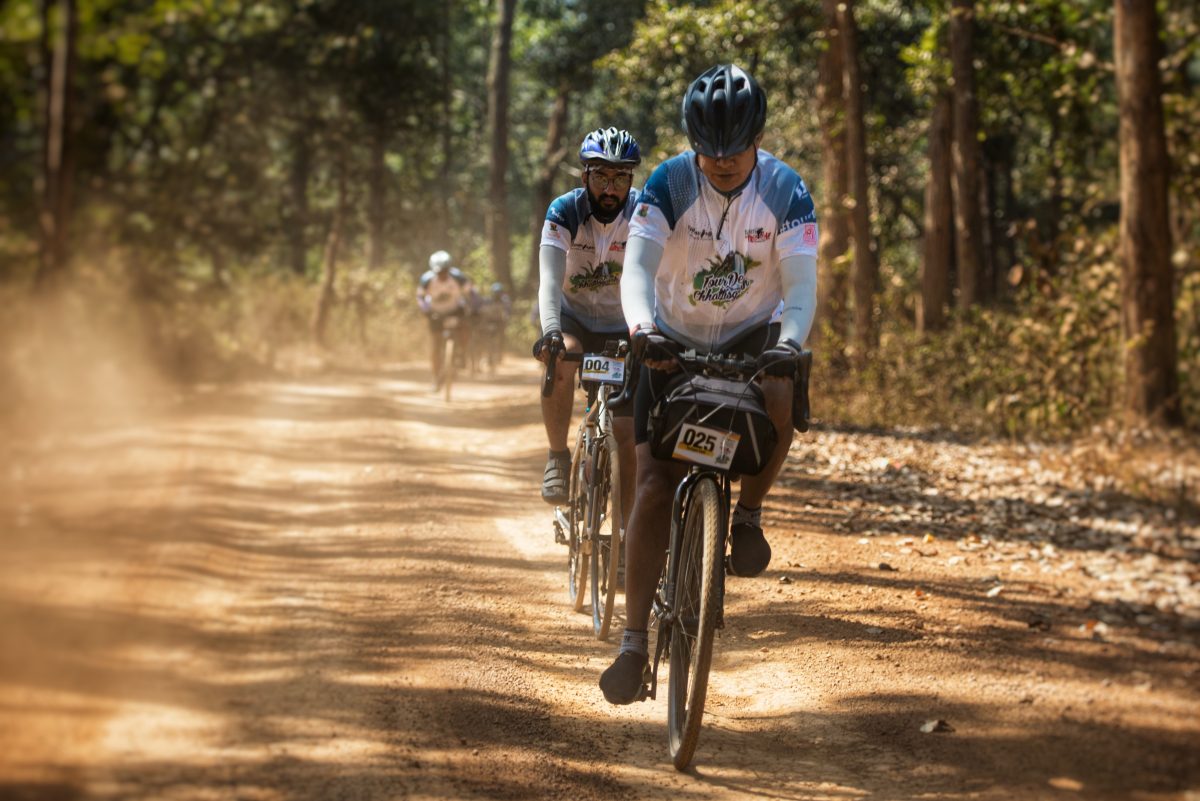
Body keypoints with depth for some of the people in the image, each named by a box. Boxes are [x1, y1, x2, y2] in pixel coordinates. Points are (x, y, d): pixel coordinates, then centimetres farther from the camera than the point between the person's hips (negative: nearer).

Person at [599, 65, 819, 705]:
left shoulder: (785, 191, -15)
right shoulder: (669, 185, -16)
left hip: (752, 337, 0)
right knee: (653, 487, -9)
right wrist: (642, 327, -48)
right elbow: (638, 267, -27)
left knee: (780, 396, -36)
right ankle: (634, 640, -4)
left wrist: (790, 342, -42)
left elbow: (801, 284, -21)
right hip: (675, 344, 0)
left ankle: (749, 512, -9)